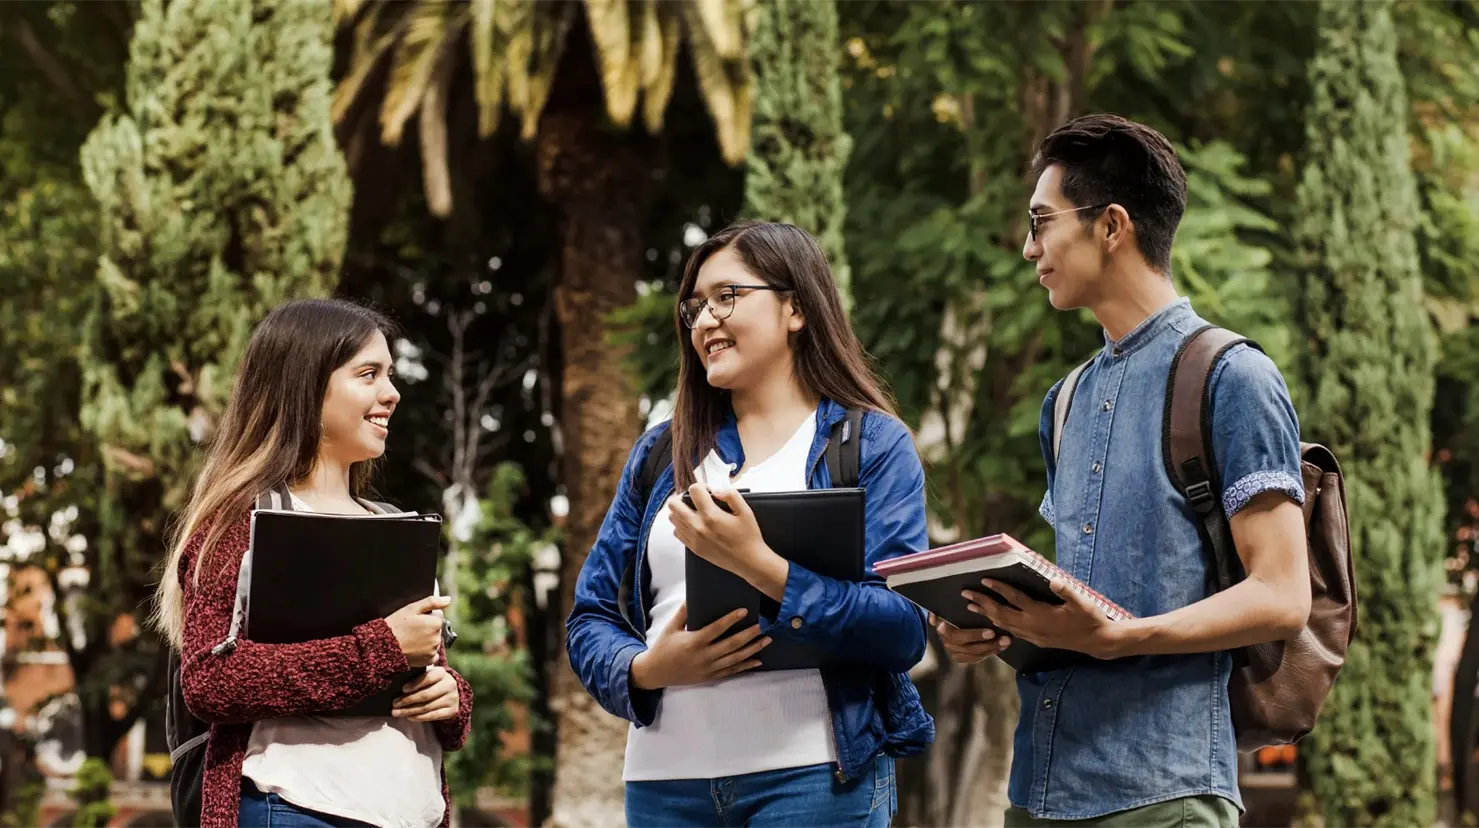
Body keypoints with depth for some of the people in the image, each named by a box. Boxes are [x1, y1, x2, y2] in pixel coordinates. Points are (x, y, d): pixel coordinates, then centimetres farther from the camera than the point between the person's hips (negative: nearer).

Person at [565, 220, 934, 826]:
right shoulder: (660, 453, 15)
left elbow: (905, 630, -10)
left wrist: (761, 567, -20)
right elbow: (591, 618, 13)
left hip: (814, 775, -4)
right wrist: (646, 668, -9)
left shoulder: (872, 443, 2)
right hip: (665, 777, 4)